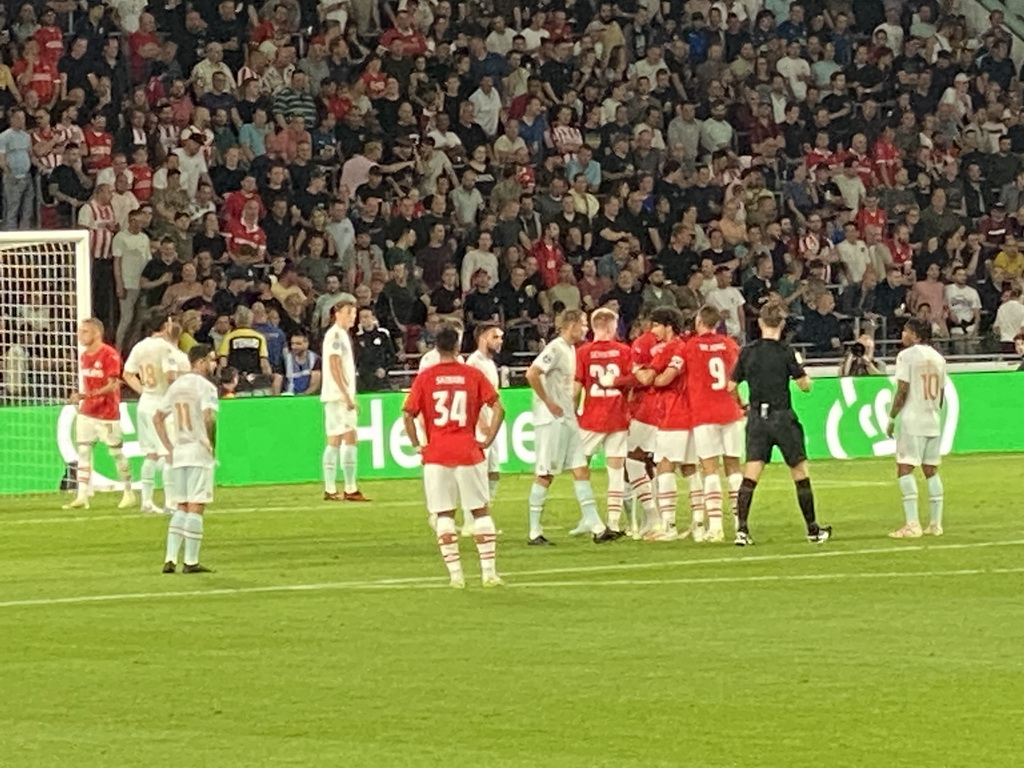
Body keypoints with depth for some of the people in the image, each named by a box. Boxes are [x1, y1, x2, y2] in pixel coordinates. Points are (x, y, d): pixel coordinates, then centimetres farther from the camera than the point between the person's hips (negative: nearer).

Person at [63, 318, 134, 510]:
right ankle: (82, 497, -5)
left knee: (116, 453, 3)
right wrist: (80, 397, 8)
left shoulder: (109, 354, -13)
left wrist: (87, 395, -27)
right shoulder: (84, 356, 11)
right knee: (83, 451, -3)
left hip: (108, 413, -7)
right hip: (87, 412, 7)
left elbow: (112, 385, -18)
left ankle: (129, 493, 17)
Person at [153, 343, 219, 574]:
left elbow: (158, 418, 15)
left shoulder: (176, 386, 13)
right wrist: (209, 443, -11)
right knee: (196, 507, -3)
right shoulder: (205, 386, -9)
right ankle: (191, 562, -2)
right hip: (199, 452, -7)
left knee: (181, 507, 13)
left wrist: (169, 448, 14)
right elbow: (208, 417, -24)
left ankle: (170, 558, 5)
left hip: (178, 452, 7)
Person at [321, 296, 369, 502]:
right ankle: (330, 490, -9)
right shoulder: (335, 334, -11)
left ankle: (351, 489, 11)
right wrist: (346, 395, -20)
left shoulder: (344, 335, 19)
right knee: (335, 439, -9)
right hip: (336, 396, -10)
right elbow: (334, 367, -17)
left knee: (350, 438, 9)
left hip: (345, 397, 10)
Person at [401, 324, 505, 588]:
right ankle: (489, 571, 6)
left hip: (436, 455, 0)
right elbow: (498, 408, -6)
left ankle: (455, 573, 0)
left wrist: (417, 446, 3)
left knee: (444, 514, 5)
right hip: (468, 452, 0)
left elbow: (408, 415, -6)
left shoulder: (425, 378, 0)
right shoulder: (473, 375, 1)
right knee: (480, 510, 9)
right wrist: (488, 440, 1)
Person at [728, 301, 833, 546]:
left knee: (750, 475, 0)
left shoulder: (747, 352, 0)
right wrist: (801, 368, 15)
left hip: (757, 417, 3)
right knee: (800, 473, 9)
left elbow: (731, 386, 5)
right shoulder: (785, 352, -10)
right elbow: (805, 385, -6)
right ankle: (813, 530, 17)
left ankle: (741, 528, -13)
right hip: (782, 417, -3)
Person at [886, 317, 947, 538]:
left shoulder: (907, 355, -8)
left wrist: (892, 418, -5)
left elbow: (902, 391, -12)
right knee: (931, 470, 12)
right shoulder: (938, 358, 12)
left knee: (905, 469, -7)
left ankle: (912, 524, -17)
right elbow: (941, 394, 14)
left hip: (912, 420, -7)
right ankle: (935, 524, 12)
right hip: (933, 421, 7)